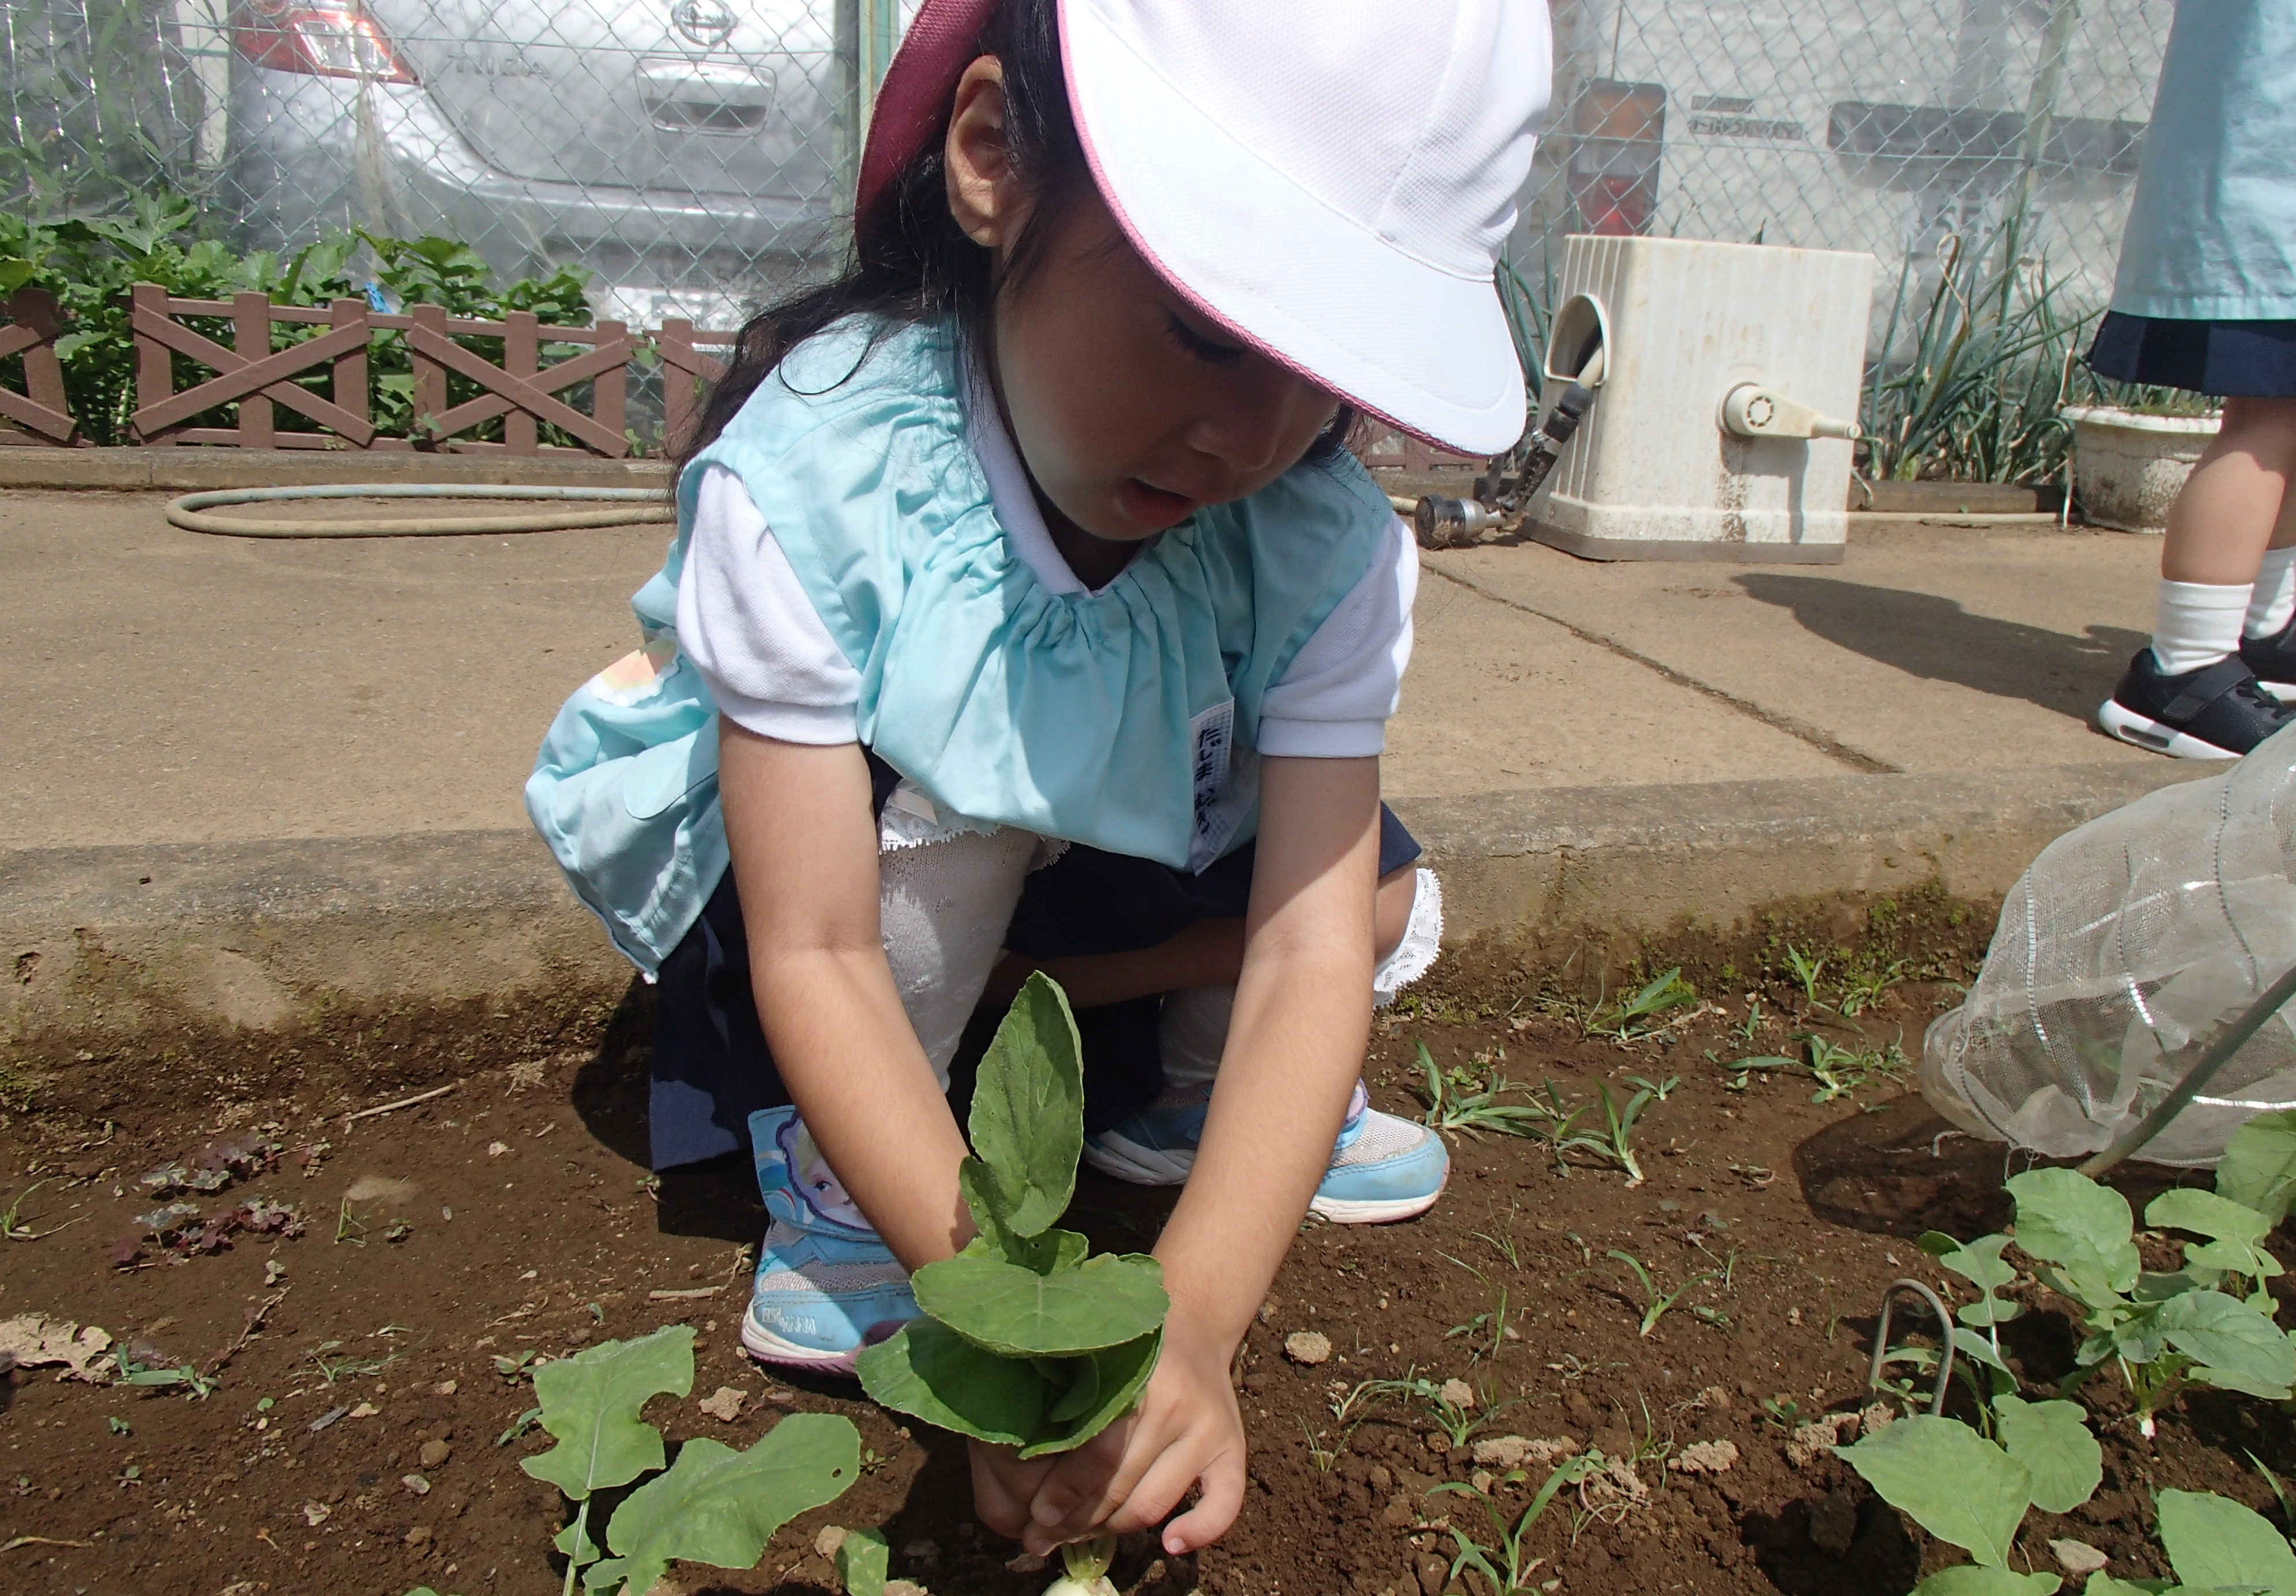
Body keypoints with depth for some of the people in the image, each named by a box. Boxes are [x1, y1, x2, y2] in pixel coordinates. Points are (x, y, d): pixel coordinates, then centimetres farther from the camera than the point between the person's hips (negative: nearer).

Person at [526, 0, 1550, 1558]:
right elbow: (816, 955, -35)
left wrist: (1191, 1318, -46)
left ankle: (1179, 1094, 15)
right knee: (969, 774, -34)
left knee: (1383, 897, -16)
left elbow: (1309, 945, -32)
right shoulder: (804, 482, -36)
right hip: (826, 849, -3)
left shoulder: (1326, 542, -26)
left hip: (1130, 853, 4)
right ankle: (830, 1177, -11)